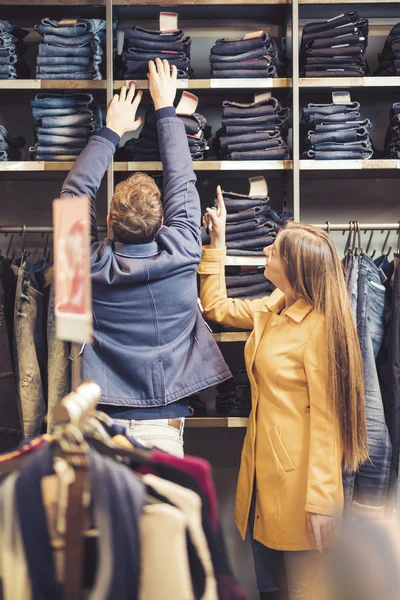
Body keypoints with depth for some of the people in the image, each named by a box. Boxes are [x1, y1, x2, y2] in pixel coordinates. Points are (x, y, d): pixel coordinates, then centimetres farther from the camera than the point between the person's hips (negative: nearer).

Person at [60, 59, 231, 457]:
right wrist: (165, 108, 17)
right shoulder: (181, 254, -9)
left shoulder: (92, 264, -8)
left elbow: (76, 190, 7)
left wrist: (112, 130, 16)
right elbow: (181, 179, 5)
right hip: (163, 424, -1)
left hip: (105, 422, 1)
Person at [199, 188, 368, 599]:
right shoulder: (272, 311, 4)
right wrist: (217, 241, 15)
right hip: (262, 461, 8)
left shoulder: (317, 326, -19)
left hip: (297, 471, -8)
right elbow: (216, 307, 20)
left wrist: (320, 500, -20)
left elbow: (326, 418, -20)